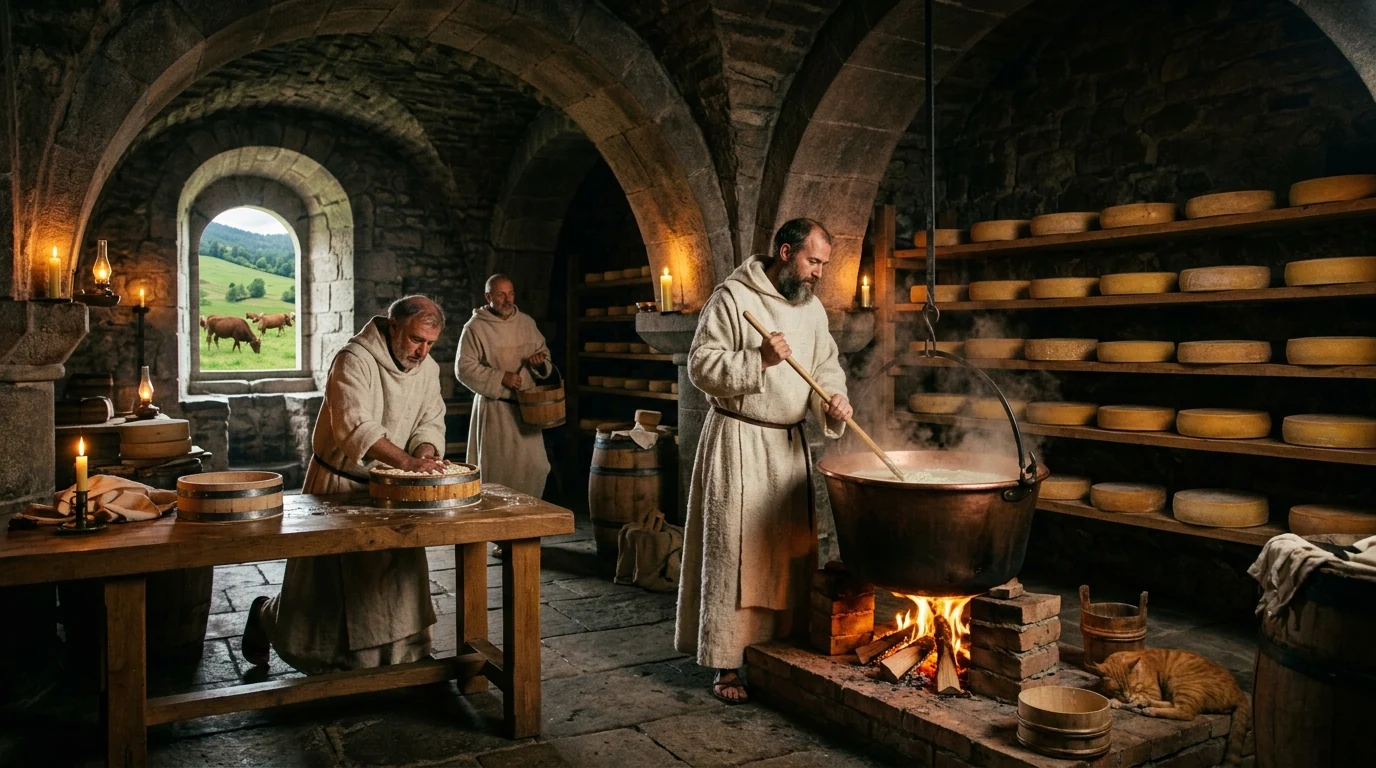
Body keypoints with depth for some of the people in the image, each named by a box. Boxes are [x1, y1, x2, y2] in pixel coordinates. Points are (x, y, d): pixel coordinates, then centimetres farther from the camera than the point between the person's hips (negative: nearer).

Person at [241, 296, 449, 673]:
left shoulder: (428, 368, 1)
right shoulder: (354, 359, -22)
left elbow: (430, 421, 1)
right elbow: (355, 426, -33)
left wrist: (424, 454, -22)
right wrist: (406, 461, -43)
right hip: (340, 483, -6)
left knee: (397, 577, 8)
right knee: (325, 582, 5)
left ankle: (397, 657, 24)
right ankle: (265, 616, 34)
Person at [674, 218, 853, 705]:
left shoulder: (812, 308, 11)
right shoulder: (732, 298, -10)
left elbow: (826, 368, 12)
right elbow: (702, 366, -14)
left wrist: (832, 401, -9)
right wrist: (759, 360, -25)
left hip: (789, 445, 7)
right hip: (738, 441, -6)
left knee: (790, 552, 10)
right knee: (734, 553, -2)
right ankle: (727, 665, 7)